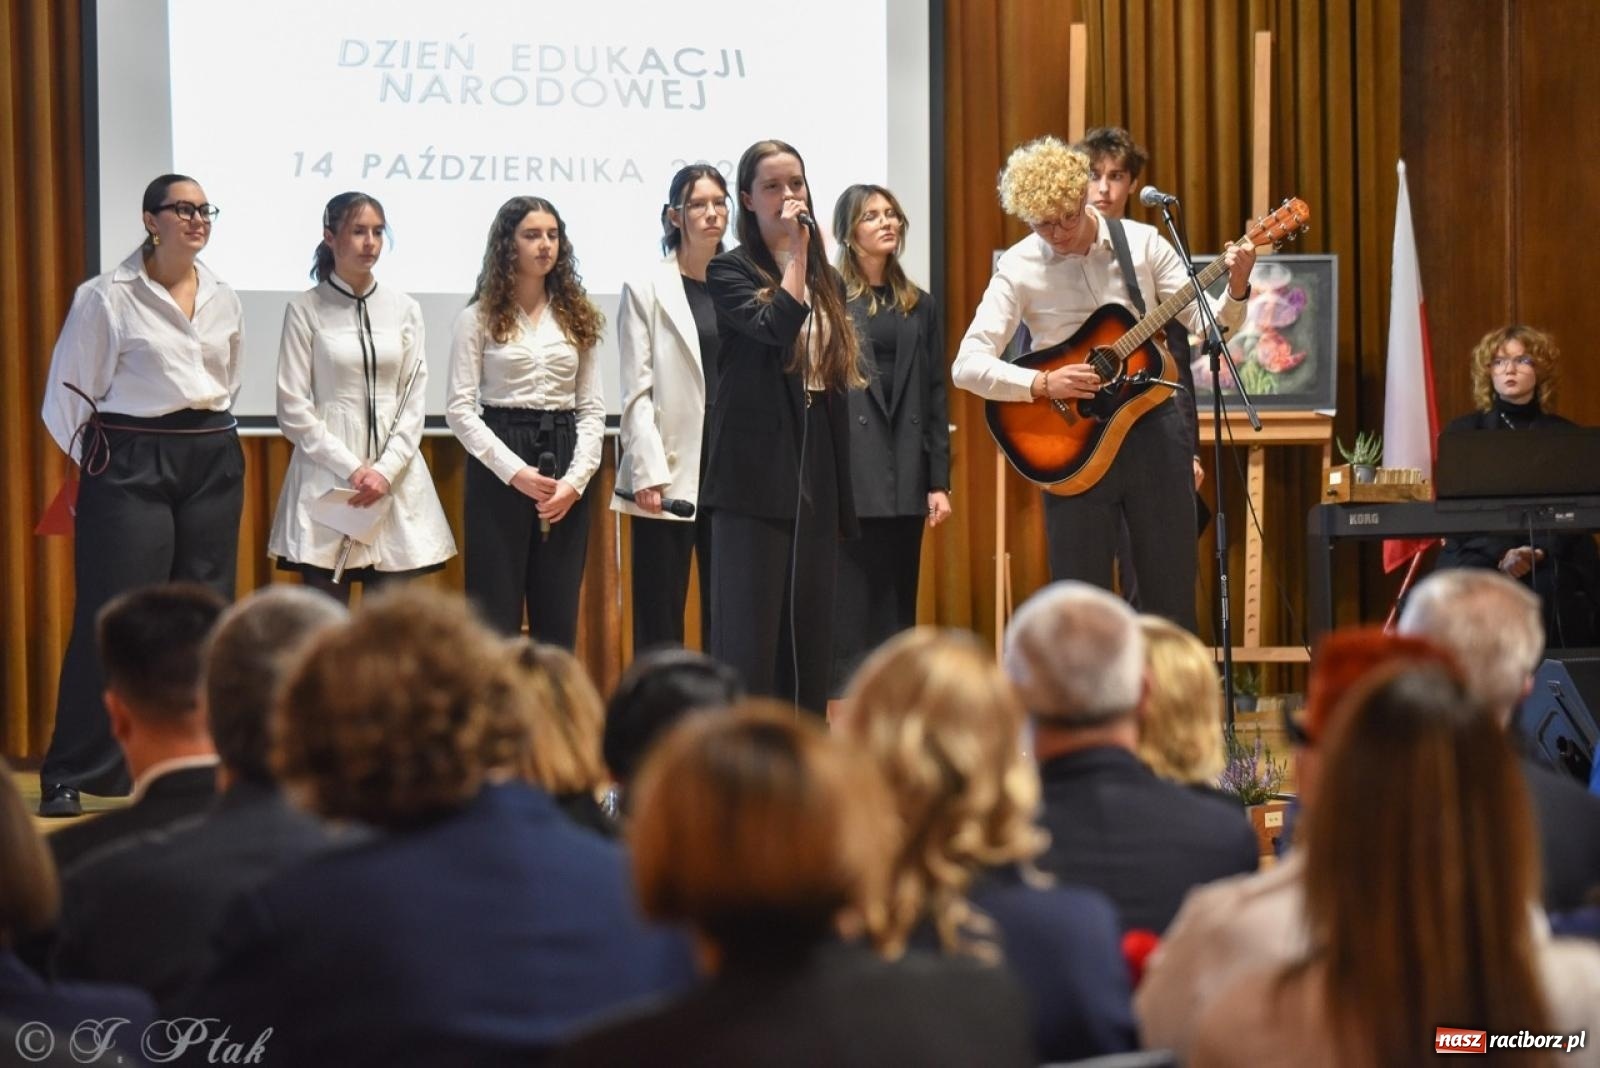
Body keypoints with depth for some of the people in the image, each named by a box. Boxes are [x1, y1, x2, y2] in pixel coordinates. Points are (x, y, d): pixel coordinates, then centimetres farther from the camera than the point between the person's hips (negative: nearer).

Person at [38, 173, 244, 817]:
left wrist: (209, 438, 15)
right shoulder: (107, 297, -7)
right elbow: (71, 388, -2)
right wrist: (93, 459, 1)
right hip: (131, 466, -5)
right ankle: (70, 776, -1)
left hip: (213, 461, 5)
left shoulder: (224, 301, 9)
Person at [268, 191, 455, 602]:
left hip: (395, 480, 3)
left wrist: (387, 469, -6)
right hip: (327, 474, -3)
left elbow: (415, 400, 7)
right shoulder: (305, 310, 0)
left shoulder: (404, 309, 8)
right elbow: (293, 409, -3)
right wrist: (351, 469, -9)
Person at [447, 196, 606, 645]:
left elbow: (592, 409, 9)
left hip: (565, 469, 3)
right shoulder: (479, 318, 1)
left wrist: (576, 479, -7)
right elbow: (460, 409, -4)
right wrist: (516, 472, -15)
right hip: (498, 471, -3)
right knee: (495, 613, -3)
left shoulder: (576, 316, 11)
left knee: (558, 618, 4)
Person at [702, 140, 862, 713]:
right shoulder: (729, 273, -1)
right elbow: (777, 327, -21)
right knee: (750, 629, -7)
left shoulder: (827, 281, 16)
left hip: (816, 474, 6)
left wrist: (843, 501, 14)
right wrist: (797, 251, -13)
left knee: (811, 632, 7)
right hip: (756, 477, -6)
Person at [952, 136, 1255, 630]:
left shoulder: (1140, 242, -1)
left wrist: (1235, 290, -22)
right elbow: (967, 365, -12)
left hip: (1153, 428, 1)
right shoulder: (1020, 267, -6)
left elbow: (1209, 323, -2)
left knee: (1172, 597, 6)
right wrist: (1042, 384, -24)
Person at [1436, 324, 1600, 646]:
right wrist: (1502, 556, -14)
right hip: (1480, 555, -1)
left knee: (1547, 593, -25)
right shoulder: (1462, 433, 9)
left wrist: (1537, 553, -14)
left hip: (1552, 557, 1)